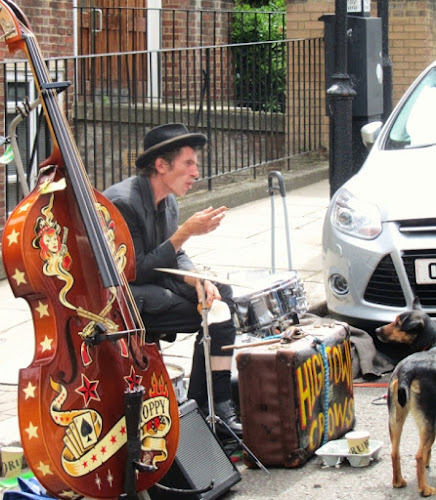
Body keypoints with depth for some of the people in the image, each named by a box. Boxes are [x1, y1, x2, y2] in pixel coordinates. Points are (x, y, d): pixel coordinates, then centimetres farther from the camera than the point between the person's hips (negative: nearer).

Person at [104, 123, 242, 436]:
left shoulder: (168, 200, 7)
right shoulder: (122, 202, -22)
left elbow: (175, 256, 13)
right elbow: (136, 271, -24)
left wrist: (198, 279, -10)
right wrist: (186, 232, -23)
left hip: (152, 282, 9)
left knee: (220, 293, -9)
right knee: (213, 316, -21)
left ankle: (218, 401, -11)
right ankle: (201, 406, -5)